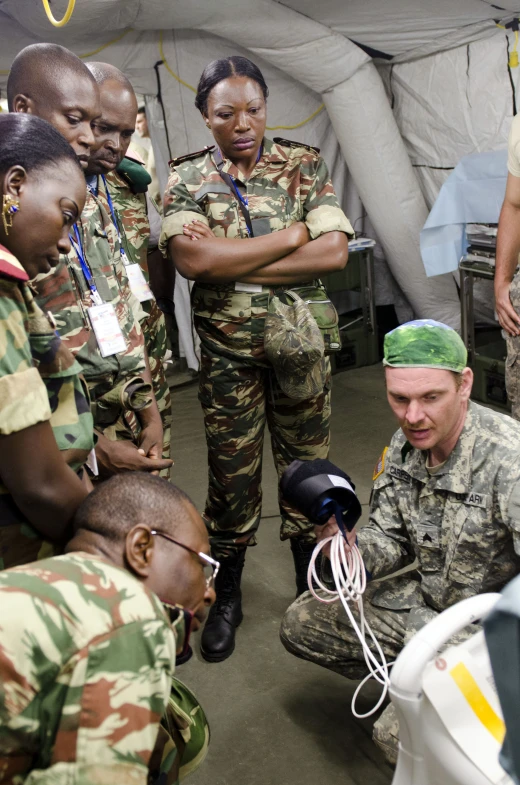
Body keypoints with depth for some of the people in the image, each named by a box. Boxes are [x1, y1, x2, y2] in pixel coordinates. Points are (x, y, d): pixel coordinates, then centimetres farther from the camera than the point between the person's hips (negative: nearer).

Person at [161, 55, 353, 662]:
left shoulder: (304, 166, 1)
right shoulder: (186, 179, 0)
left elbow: (334, 251, -12)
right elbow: (191, 259, -19)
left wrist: (231, 263, -16)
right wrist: (292, 234, -15)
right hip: (226, 352, 0)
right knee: (231, 476, 9)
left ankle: (313, 590, 32)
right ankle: (226, 598, 30)